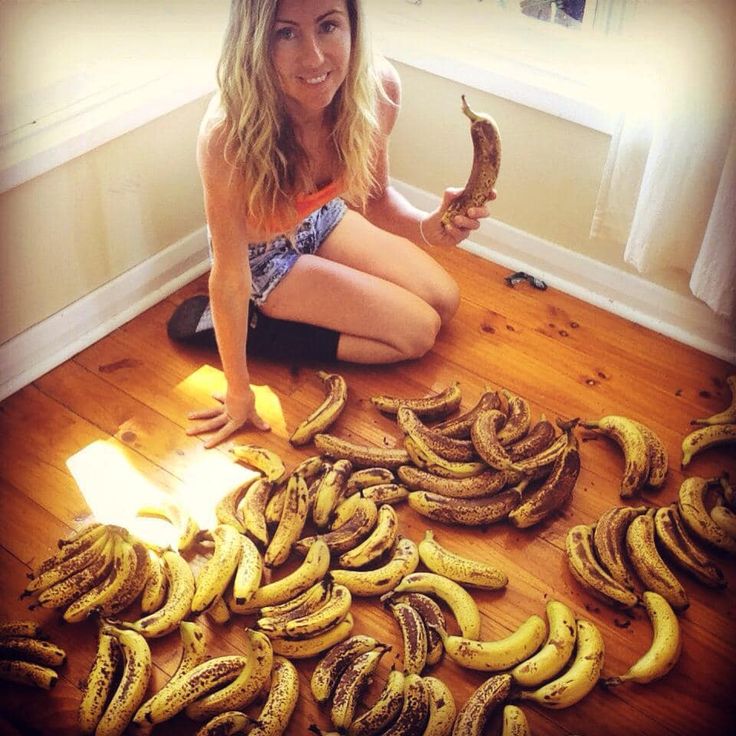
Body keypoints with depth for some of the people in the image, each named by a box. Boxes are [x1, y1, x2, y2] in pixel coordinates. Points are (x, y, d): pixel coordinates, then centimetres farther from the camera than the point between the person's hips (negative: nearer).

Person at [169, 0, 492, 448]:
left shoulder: (378, 87, -27)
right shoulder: (229, 134, -40)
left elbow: (375, 197, -11)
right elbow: (230, 274, -30)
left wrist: (427, 227, -33)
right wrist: (239, 392, -20)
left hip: (323, 220, 5)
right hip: (267, 254, -5)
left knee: (445, 302, 10)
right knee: (418, 332, -7)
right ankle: (257, 328, 4)